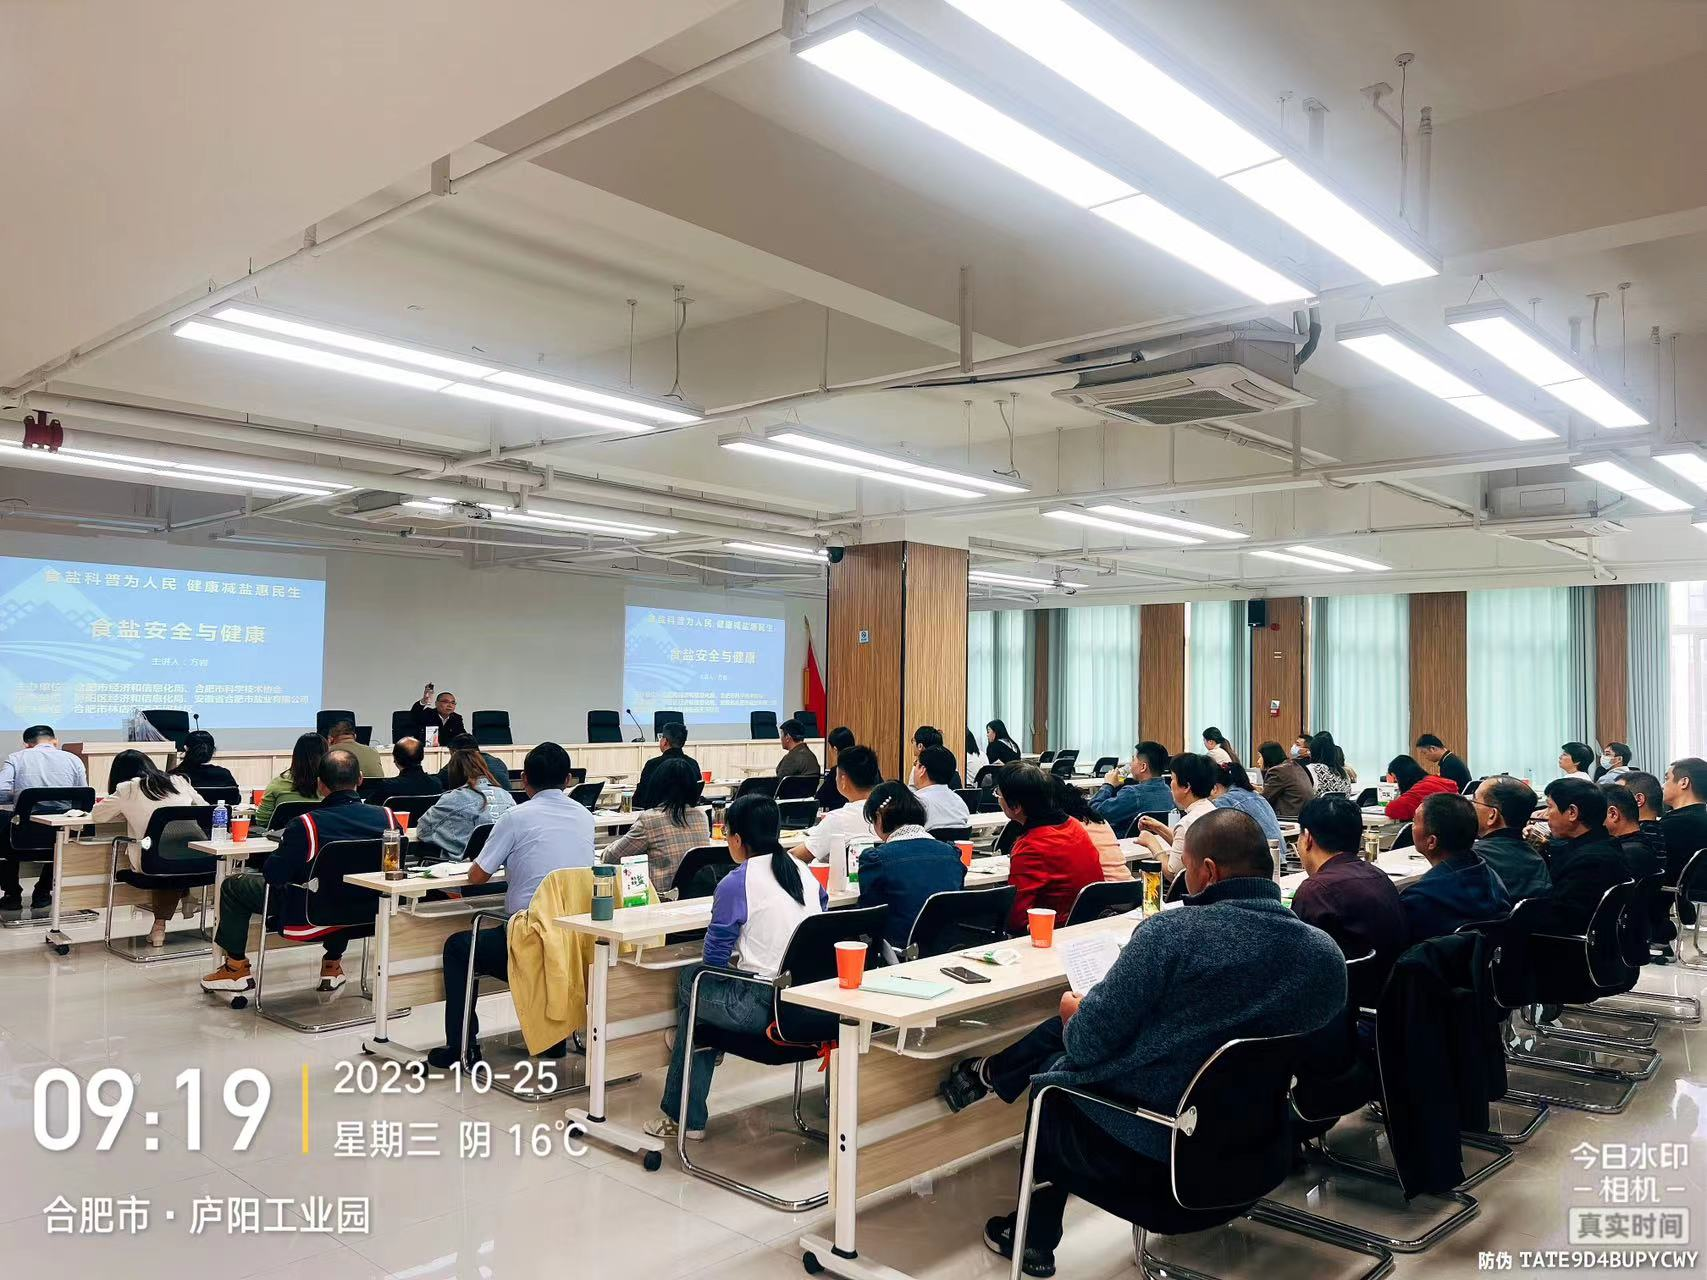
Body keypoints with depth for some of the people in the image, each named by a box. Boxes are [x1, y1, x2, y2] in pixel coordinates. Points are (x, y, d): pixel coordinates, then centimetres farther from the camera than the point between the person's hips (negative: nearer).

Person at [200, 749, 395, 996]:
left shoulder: (304, 825, -26)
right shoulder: (385, 817, -16)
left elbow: (273, 875, -16)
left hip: (309, 912, -4)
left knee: (233, 885, 18)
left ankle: (236, 968, 27)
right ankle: (333, 963, 41)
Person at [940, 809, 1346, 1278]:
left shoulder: (1171, 931, -23)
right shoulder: (1328, 954, -6)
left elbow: (1087, 1045, -17)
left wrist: (1073, 1014, 6)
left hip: (1142, 1151, -5)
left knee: (1052, 1067, 26)